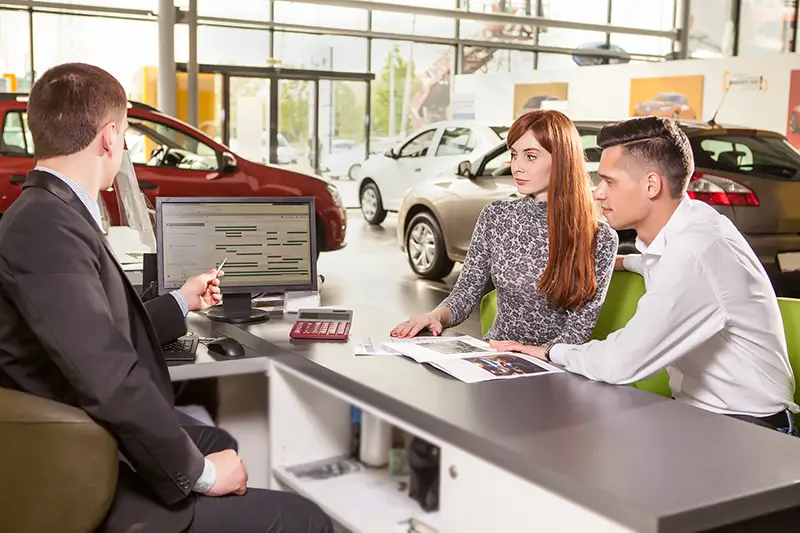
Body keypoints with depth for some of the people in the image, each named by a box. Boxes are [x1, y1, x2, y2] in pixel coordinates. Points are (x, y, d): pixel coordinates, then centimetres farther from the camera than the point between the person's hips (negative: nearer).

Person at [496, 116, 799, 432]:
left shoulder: (694, 253, -28)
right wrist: (623, 262, 41)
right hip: (701, 409, 8)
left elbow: (621, 364, -28)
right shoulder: (680, 227, 0)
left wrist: (551, 352, -10)